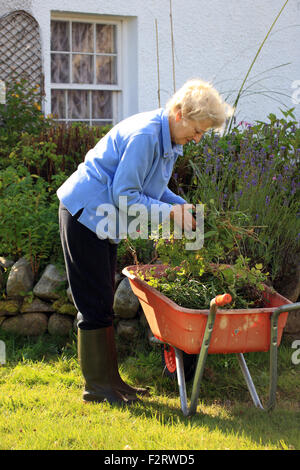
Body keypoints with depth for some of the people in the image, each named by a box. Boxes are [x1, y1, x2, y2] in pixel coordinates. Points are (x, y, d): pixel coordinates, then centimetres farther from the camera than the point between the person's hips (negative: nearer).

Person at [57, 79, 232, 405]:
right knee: (95, 304, -5)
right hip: (84, 215, -10)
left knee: (102, 304, 12)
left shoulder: (170, 139, 6)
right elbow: (124, 195, -26)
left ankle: (108, 379, 19)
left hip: (103, 218, 10)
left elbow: (151, 187, 16)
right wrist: (171, 212, -20)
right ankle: (97, 385, 4)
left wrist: (182, 206, -1)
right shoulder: (144, 135, -25)